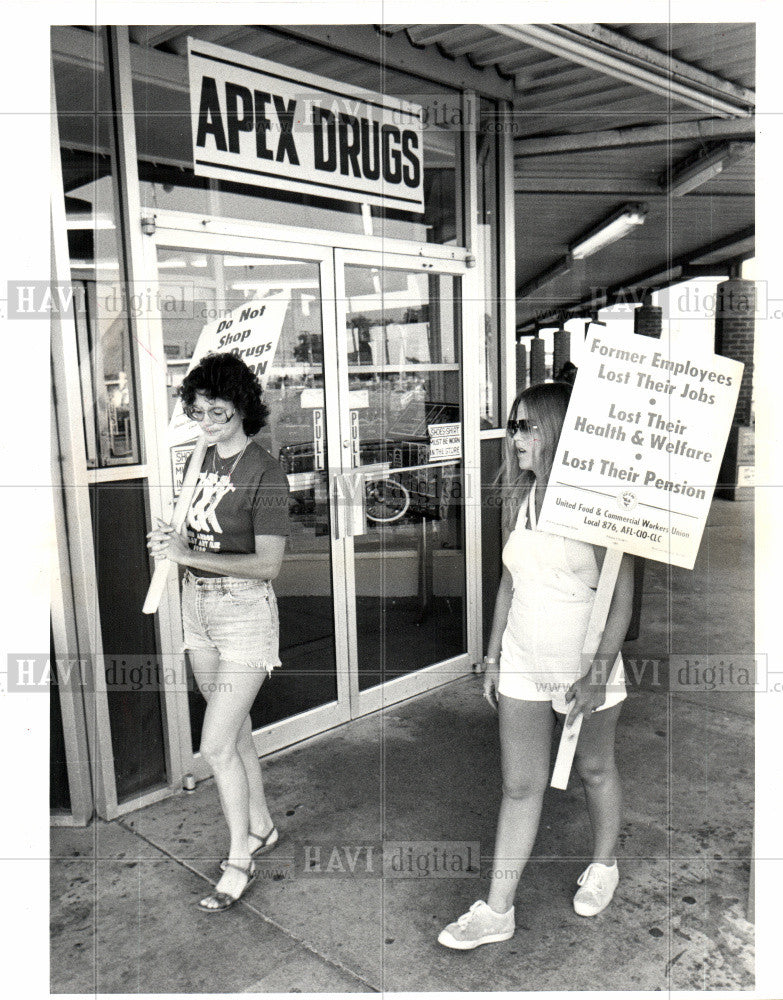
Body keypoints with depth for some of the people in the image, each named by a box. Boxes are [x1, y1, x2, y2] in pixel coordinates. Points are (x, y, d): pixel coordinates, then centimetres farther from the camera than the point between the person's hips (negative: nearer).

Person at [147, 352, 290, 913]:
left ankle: (239, 862, 16)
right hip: (198, 603, 7)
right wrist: (174, 542, -1)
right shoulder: (206, 457, 6)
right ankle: (262, 828, 37)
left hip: (244, 609, -7)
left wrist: (189, 554, -23)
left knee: (217, 745, -4)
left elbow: (268, 564, -21)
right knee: (236, 731, 18)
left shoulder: (265, 473, -17)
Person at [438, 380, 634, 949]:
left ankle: (604, 865, 46)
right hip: (523, 664, 5)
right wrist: (493, 656, 11)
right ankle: (497, 911, 21)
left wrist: (598, 673, -18)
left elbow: (621, 595, -14)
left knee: (594, 770, 19)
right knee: (520, 785, 10)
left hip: (586, 665, -4)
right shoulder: (518, 499, 2)